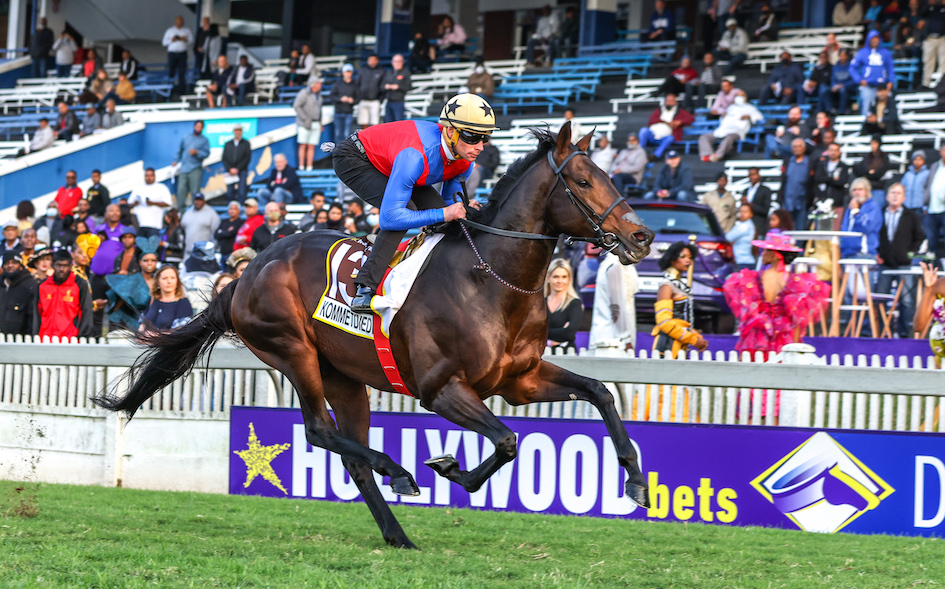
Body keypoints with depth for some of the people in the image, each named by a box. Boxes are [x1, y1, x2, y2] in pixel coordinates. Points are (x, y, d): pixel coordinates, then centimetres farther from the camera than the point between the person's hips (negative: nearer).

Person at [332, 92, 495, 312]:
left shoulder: (464, 161, -16)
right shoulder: (416, 156, -42)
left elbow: (449, 200, 4)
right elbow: (390, 217, -41)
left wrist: (462, 208, -21)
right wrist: (443, 214, -40)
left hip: (386, 160, 8)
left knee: (436, 206, -6)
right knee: (403, 209, -28)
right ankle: (364, 289, -29)